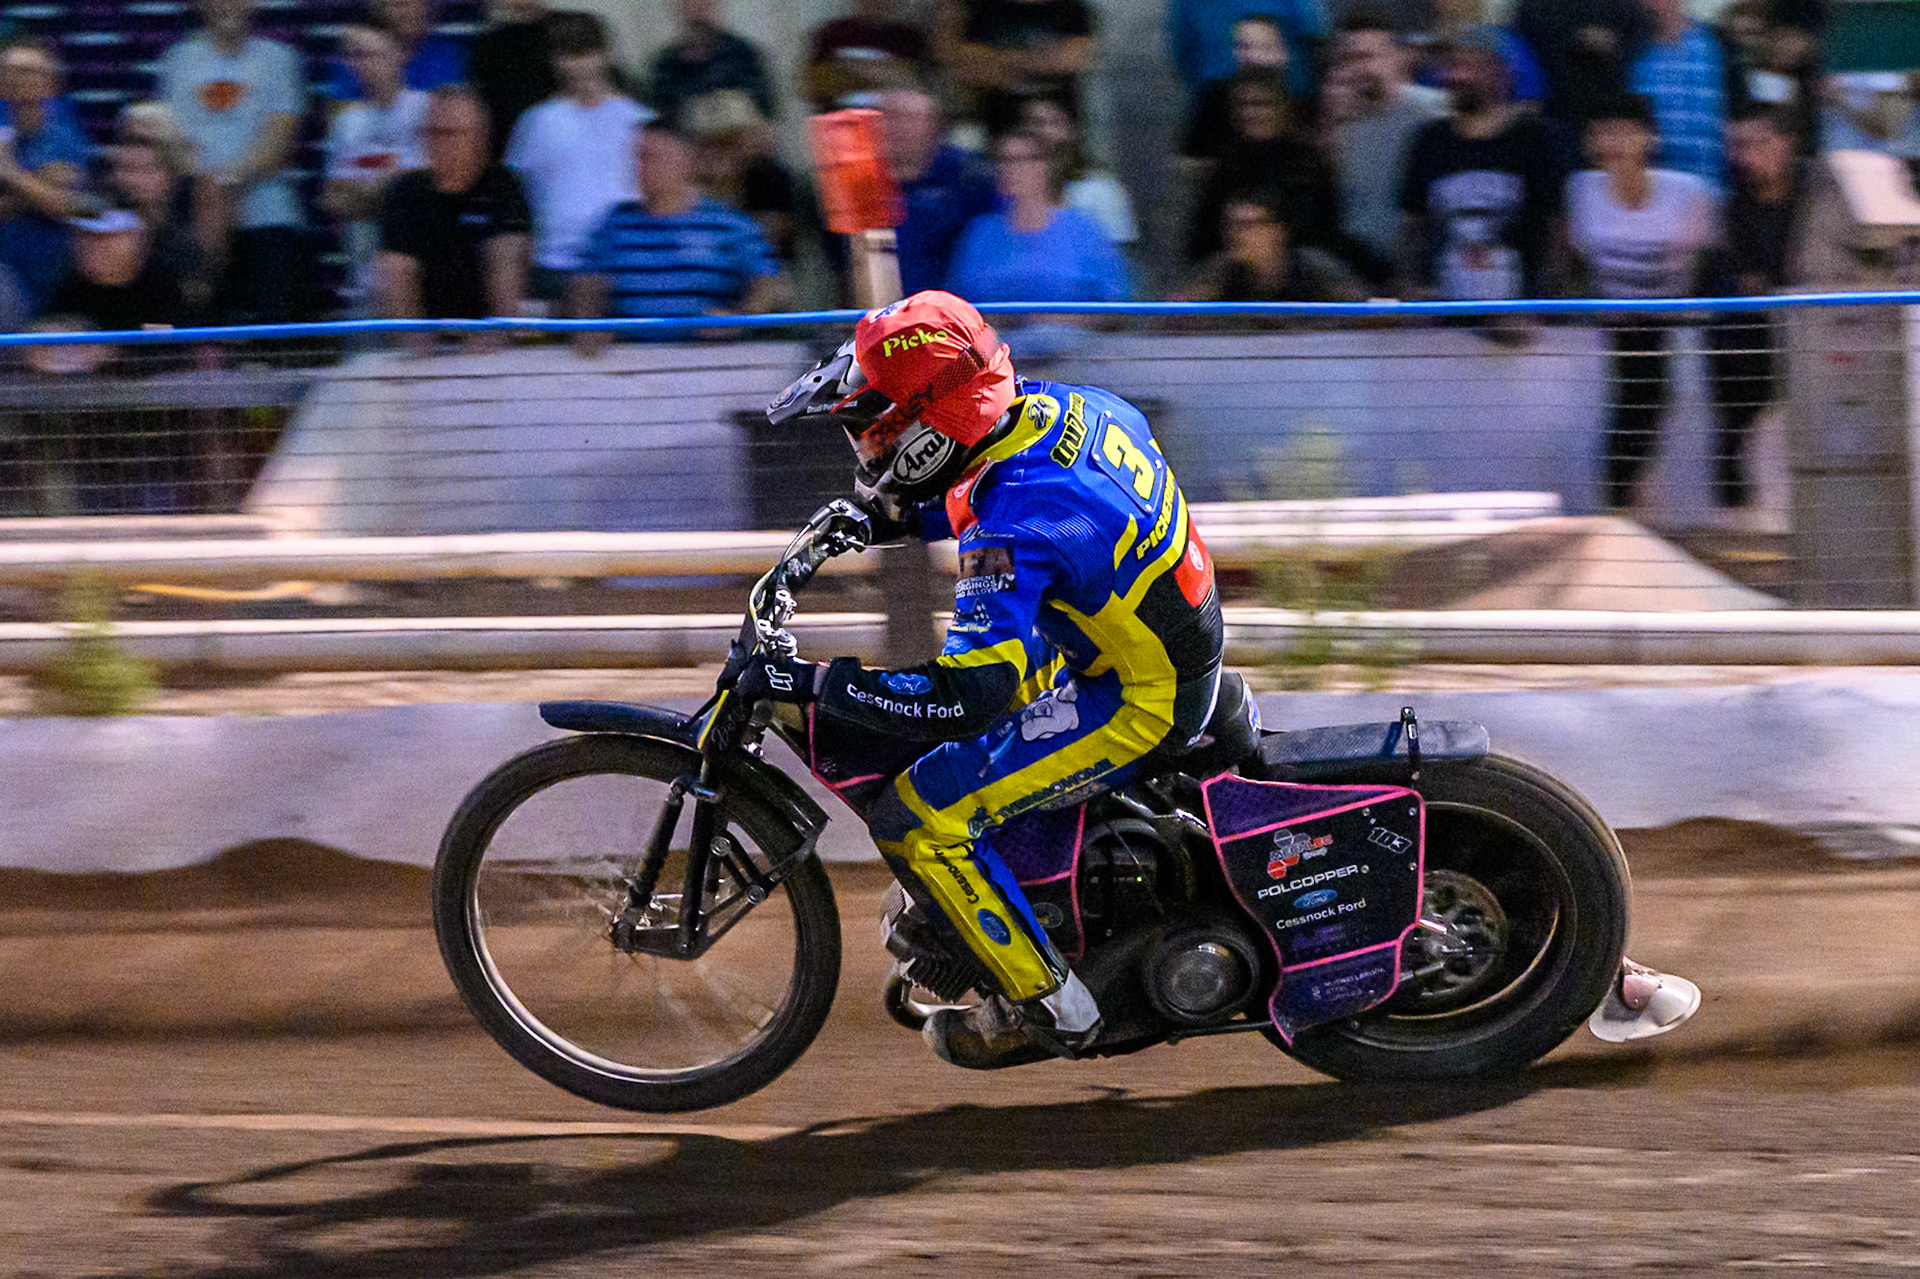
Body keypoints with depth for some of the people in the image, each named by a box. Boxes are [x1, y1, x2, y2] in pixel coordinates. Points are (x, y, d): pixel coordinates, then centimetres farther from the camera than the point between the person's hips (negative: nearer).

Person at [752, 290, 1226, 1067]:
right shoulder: (1055, 407, -5)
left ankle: (1044, 1006, -2)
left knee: (914, 817, -12)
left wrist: (810, 684, -30)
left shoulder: (1015, 529, -31)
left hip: (1140, 707, -10)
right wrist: (894, 516, 11)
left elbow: (971, 694, -35)